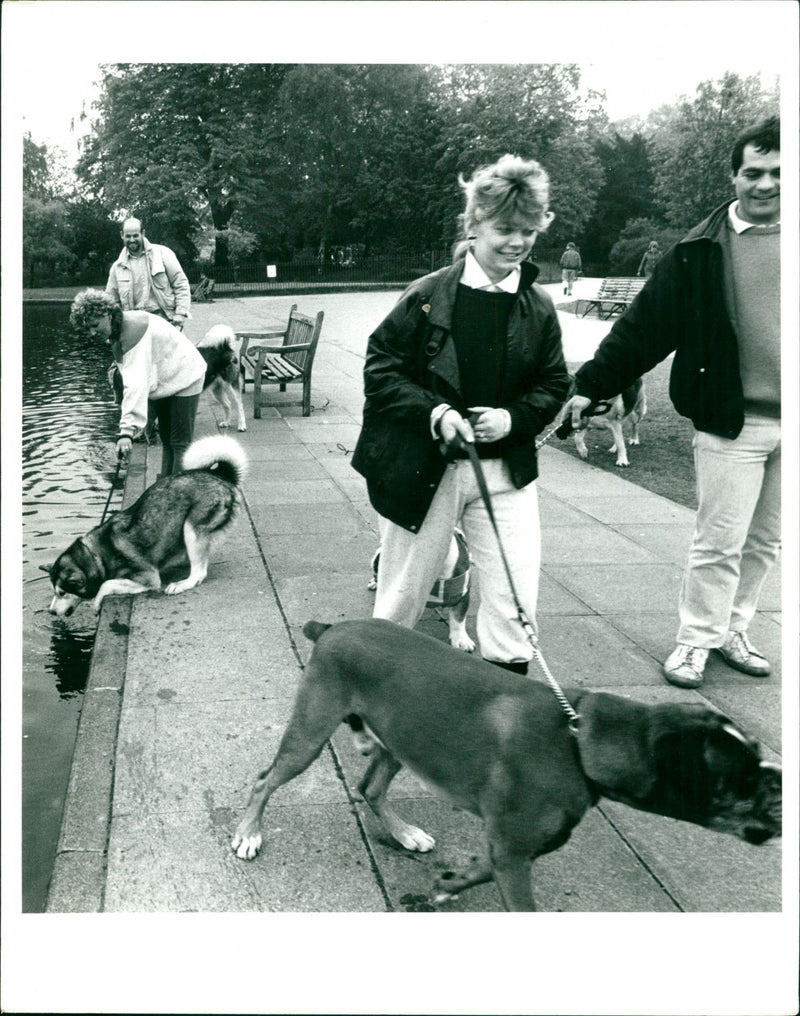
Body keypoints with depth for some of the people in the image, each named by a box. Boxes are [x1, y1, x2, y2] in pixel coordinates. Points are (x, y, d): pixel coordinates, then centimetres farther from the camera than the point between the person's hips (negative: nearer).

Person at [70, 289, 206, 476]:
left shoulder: (134, 332, -34)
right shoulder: (117, 330, -4)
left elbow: (136, 385, -43)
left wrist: (127, 431, -49)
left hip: (184, 380, -10)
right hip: (163, 383, 10)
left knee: (180, 443, -11)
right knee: (166, 441, 13)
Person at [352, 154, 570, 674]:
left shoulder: (538, 308, 2)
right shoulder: (429, 294, -8)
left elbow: (554, 385, 8)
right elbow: (381, 367, -6)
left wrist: (513, 417, -11)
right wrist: (434, 412, -20)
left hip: (506, 471, 2)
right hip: (423, 469, -2)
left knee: (516, 601, 0)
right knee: (403, 598, 13)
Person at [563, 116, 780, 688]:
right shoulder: (702, 249, -4)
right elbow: (644, 326, -4)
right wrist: (590, 386, -8)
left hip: (784, 424, 4)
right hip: (732, 423, -4)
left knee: (765, 542, 14)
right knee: (720, 542, 0)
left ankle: (733, 631, 31)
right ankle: (696, 642, 17)